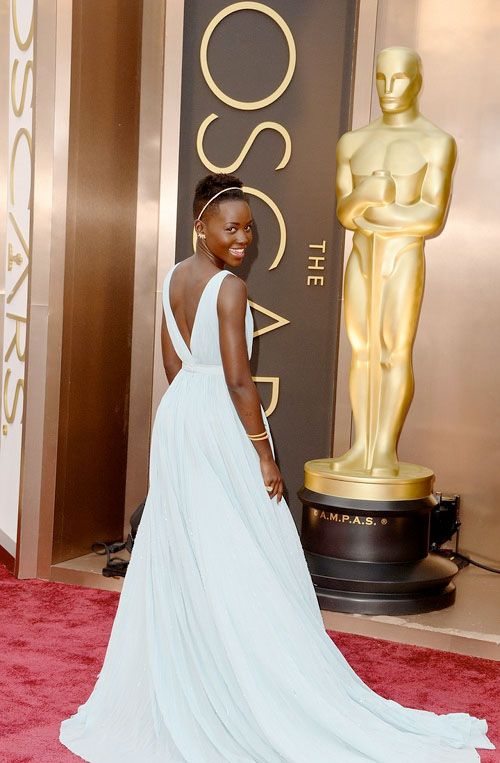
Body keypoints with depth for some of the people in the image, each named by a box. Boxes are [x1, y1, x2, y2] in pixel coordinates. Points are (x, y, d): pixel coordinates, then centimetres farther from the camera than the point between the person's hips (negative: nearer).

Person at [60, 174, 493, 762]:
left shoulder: (172, 280, 8)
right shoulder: (229, 289, -17)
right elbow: (238, 380, -20)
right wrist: (264, 455, -15)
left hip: (177, 416, 8)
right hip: (221, 425, -8)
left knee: (179, 560, 15)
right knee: (238, 561, 0)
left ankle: (173, 697, 28)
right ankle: (253, 705, 11)